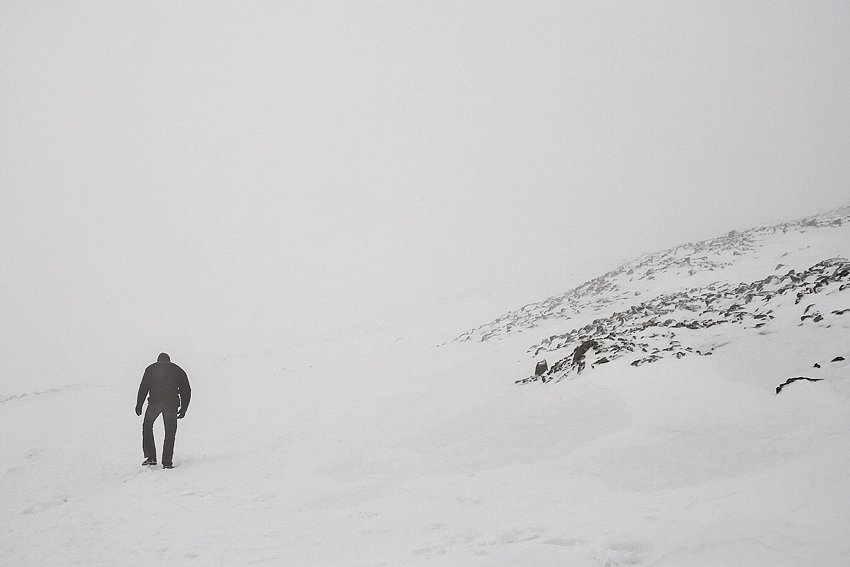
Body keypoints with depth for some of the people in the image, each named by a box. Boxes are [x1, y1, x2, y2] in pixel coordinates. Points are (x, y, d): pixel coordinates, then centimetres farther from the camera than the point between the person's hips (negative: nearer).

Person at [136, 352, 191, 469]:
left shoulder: (151, 368, 17)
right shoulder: (178, 370, 19)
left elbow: (143, 387, 7)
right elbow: (186, 391, 15)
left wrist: (139, 405, 9)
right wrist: (183, 409, 20)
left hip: (154, 402, 0)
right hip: (171, 404, 0)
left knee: (147, 426, 19)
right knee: (170, 432, 9)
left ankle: (150, 457, 9)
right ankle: (167, 461, 2)